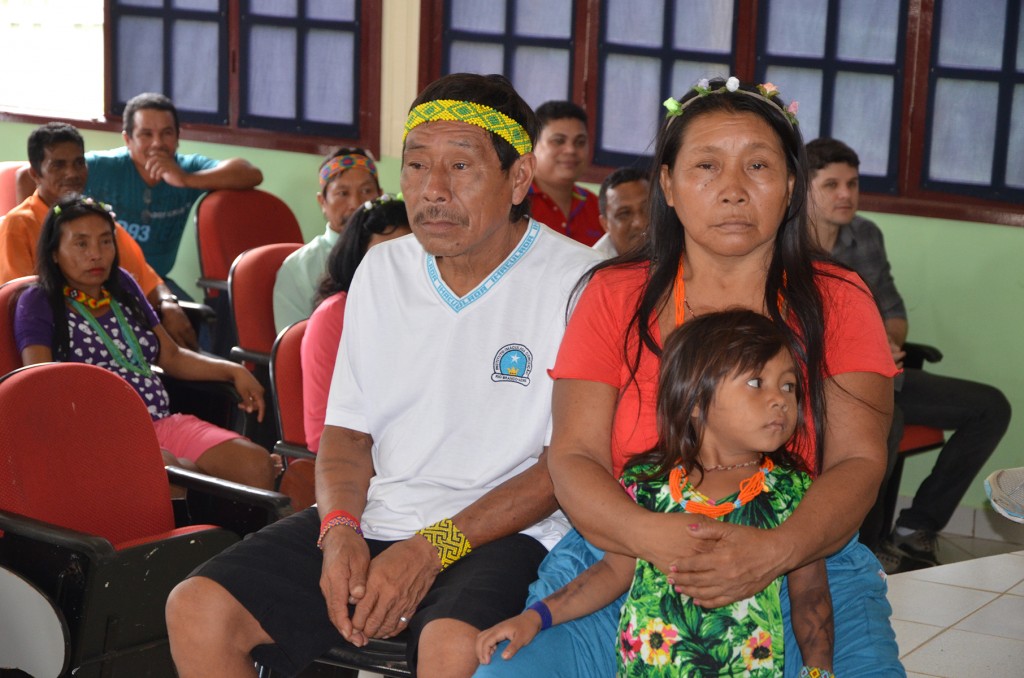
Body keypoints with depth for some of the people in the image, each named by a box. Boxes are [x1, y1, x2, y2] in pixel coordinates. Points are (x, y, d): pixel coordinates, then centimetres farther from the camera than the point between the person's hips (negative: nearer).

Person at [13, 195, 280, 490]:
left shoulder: (122, 285, 20)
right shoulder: (38, 304, 4)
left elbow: (171, 356, 24)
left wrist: (233, 371, 9)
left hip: (162, 421, 6)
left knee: (257, 465, -17)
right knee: (165, 467, -38)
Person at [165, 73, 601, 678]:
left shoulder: (575, 282, -8)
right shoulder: (382, 271, 11)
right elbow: (347, 430, 14)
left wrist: (432, 549, -16)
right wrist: (340, 529, -7)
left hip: (504, 533, -5)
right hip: (373, 521, 6)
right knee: (197, 611, -12)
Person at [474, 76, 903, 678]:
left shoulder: (837, 302, 8)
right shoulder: (616, 296, 8)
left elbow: (858, 462, -3)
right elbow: (574, 457, -1)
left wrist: (776, 549, -24)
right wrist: (649, 534, -23)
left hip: (802, 568, 0)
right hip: (621, 561, 0)